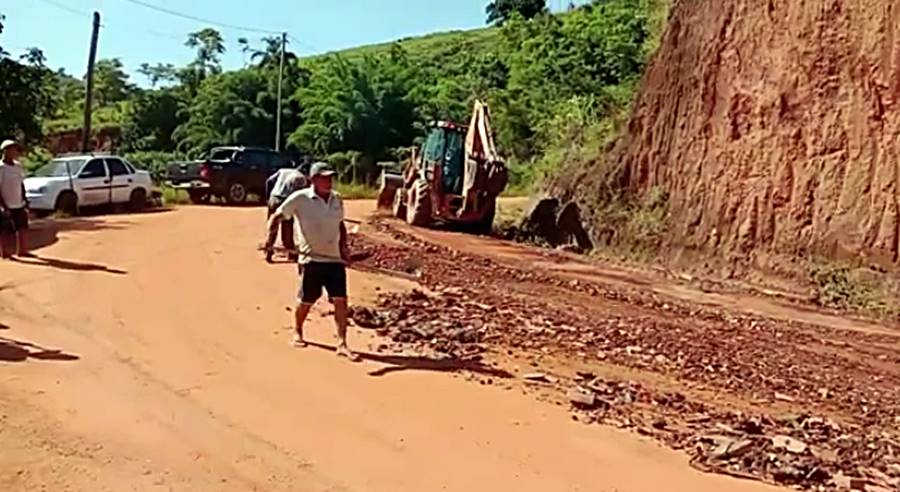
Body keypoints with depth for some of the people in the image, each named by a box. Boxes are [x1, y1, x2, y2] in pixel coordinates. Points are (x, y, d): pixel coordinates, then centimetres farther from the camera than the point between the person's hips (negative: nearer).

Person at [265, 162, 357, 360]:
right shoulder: (300, 198, -8)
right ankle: (297, 333, 36)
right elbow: (277, 217, -2)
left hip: (335, 258, 4)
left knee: (340, 300, -5)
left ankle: (342, 343, 0)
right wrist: (270, 238, -15)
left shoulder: (337, 200, 7)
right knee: (306, 300, 9)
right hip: (311, 259, -4)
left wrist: (344, 247, 8)